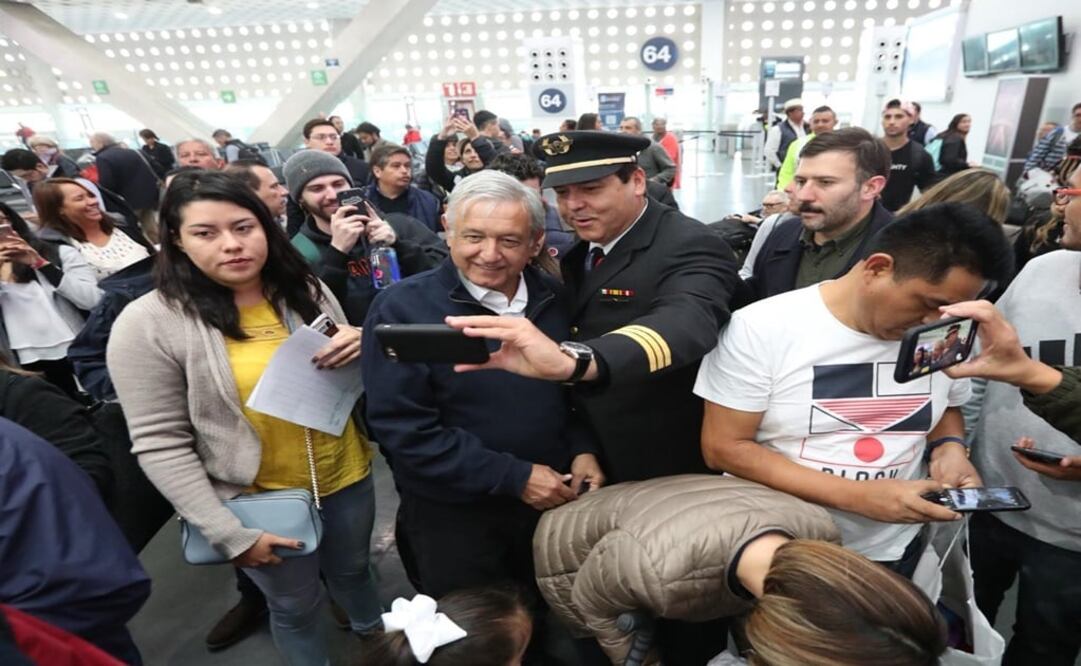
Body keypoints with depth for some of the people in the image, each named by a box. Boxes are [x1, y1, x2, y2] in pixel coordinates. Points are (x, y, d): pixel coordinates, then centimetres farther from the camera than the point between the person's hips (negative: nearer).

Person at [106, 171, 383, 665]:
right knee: (296, 607, 18)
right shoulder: (149, 323, -17)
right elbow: (161, 444, -15)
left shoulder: (307, 292, -5)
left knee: (353, 570, 28)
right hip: (260, 502, -4)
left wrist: (360, 349, -17)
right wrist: (229, 535, -16)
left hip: (347, 476, 4)